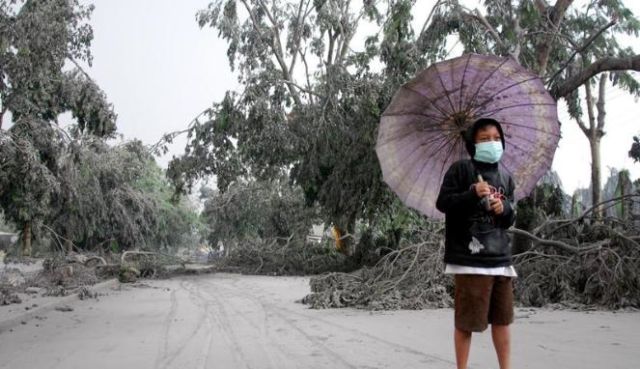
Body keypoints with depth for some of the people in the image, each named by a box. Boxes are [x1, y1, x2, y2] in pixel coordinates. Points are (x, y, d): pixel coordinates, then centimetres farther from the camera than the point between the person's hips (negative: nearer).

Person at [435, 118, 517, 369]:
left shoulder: (505, 178, 16)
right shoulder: (460, 169, -1)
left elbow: (510, 220, 18)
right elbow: (443, 202, -8)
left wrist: (505, 208, -4)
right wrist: (472, 194, -20)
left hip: (500, 256, 6)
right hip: (469, 256, -6)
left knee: (502, 318, 11)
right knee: (467, 320, -1)